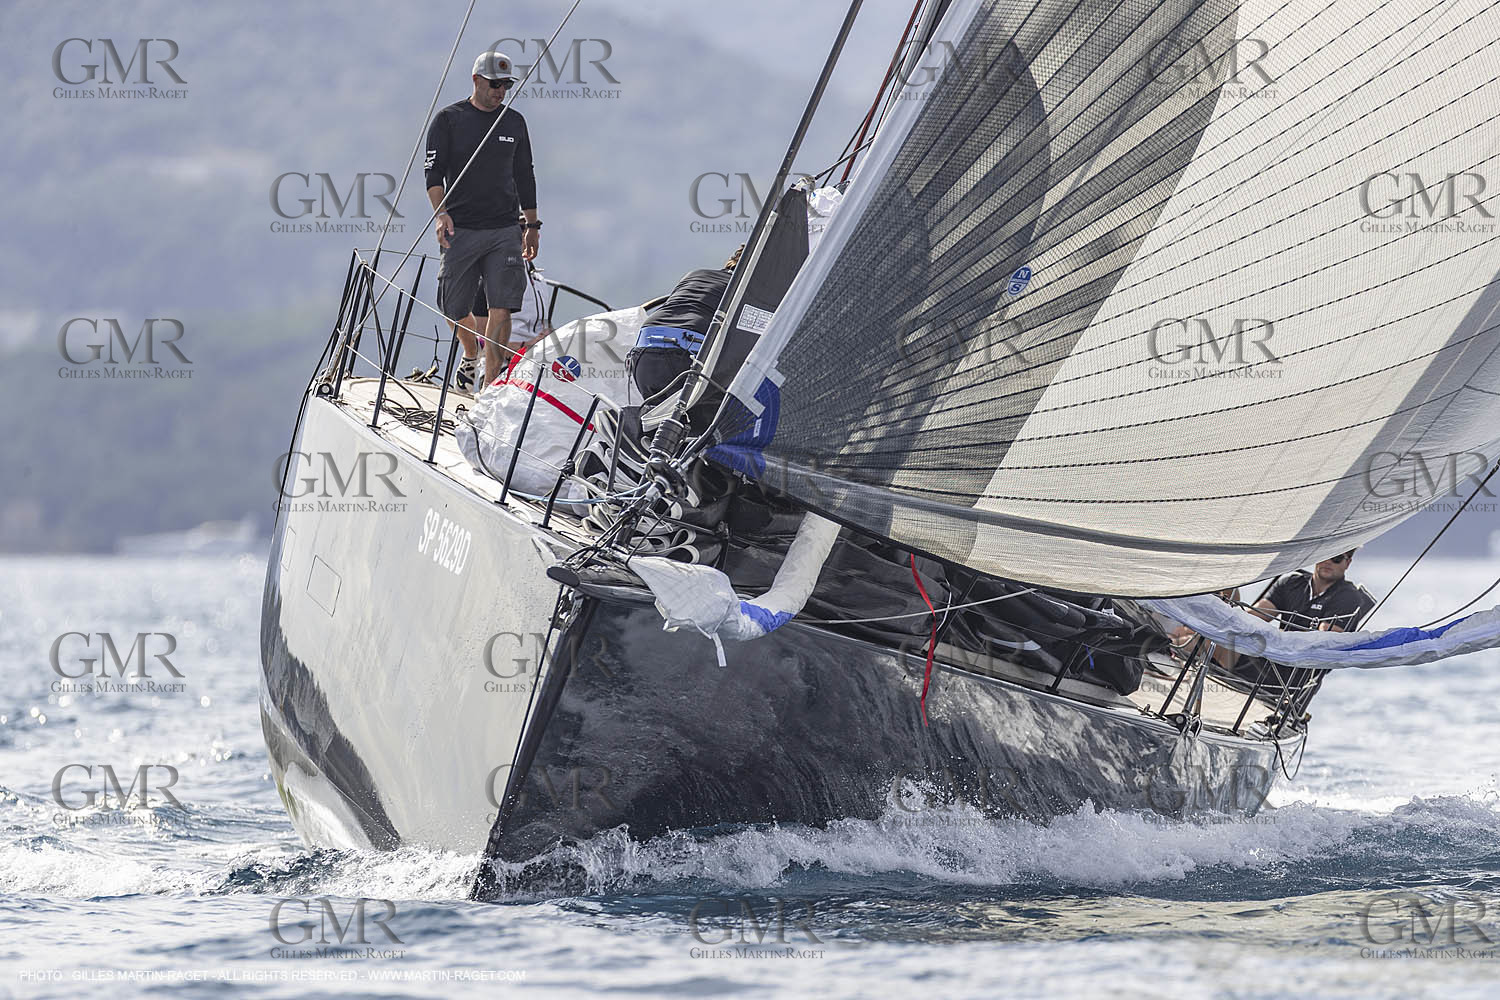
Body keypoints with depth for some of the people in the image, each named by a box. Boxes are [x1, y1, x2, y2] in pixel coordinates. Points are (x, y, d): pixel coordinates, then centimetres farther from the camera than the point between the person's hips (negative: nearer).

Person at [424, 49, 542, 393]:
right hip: (461, 229, -2)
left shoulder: (514, 122, 12)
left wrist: (532, 225, 18)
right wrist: (441, 212, -18)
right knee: (455, 307, 4)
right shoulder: (448, 119, 1)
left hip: (505, 229, 2)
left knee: (501, 307, -10)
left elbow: (525, 176, 20)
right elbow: (434, 171, -4)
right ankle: (471, 356, 35)